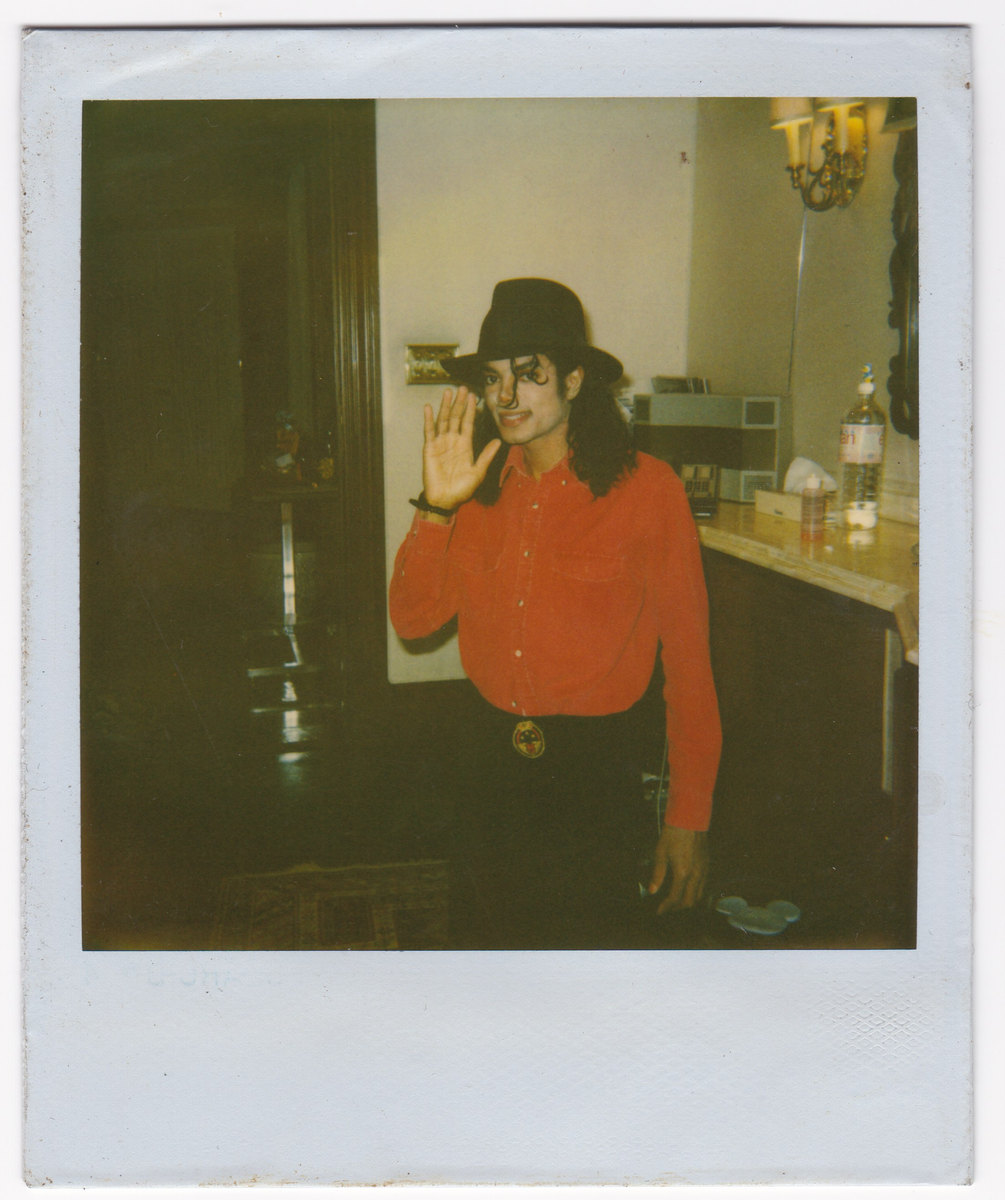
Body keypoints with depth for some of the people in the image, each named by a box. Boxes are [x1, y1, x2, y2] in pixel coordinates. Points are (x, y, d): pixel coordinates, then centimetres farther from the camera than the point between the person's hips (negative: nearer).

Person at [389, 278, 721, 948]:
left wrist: (689, 817, -9)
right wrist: (438, 507, -14)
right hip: (490, 765, 5)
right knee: (490, 937, 21)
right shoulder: (481, 487, 2)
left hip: (596, 772, -5)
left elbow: (688, 657, -10)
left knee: (591, 940, 10)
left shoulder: (645, 489, -12)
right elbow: (414, 621, -1)